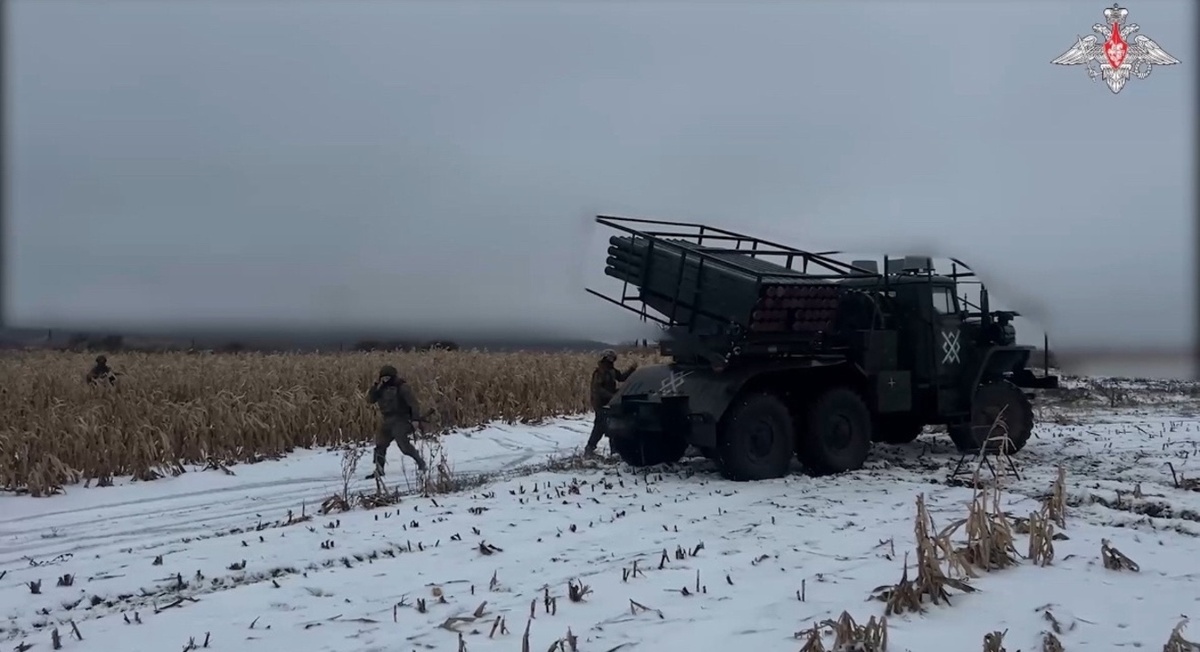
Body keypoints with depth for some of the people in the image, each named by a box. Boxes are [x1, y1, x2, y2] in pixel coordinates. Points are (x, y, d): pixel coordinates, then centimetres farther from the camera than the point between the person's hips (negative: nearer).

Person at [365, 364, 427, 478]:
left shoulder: (402, 387, -12)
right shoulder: (380, 388, 8)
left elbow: (412, 402, -15)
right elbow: (370, 400, 1)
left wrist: (415, 418, -21)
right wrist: (375, 388, -13)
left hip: (401, 419, -7)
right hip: (388, 420, 7)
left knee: (404, 444, -15)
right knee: (380, 444, 5)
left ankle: (421, 463, 3)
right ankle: (378, 470, 14)